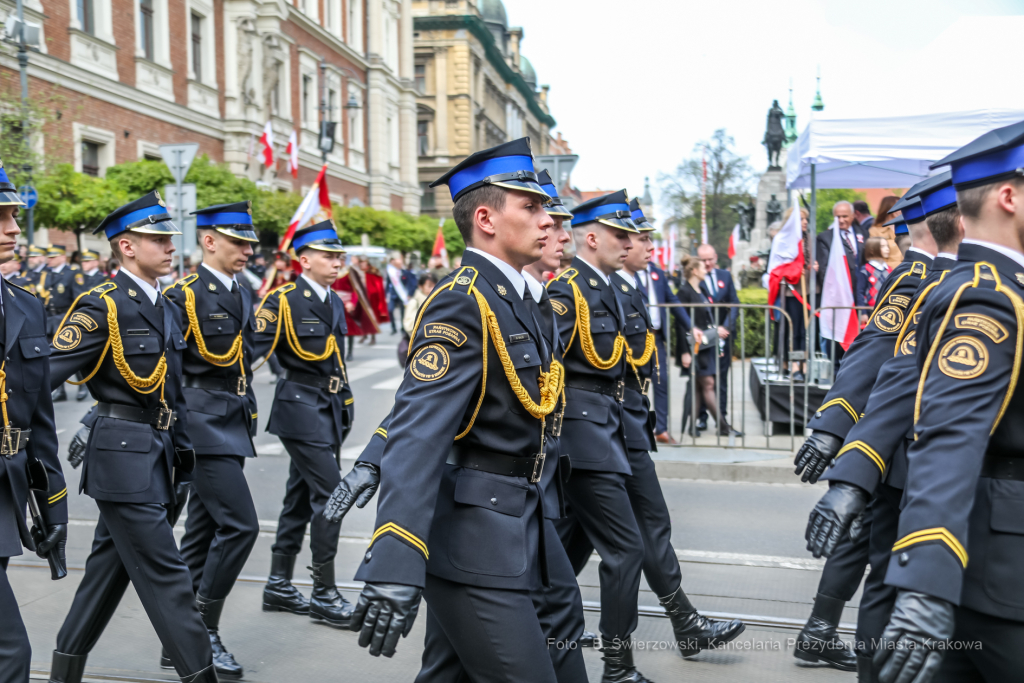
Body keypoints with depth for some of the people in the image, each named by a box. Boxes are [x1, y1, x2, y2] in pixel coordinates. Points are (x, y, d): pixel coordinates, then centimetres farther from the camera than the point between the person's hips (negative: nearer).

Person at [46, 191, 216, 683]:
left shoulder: (164, 309, 13)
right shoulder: (103, 306, -12)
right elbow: (45, 373, -16)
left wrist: (181, 448, 19)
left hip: (153, 457, 9)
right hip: (122, 458, -9)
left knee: (109, 568, 17)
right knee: (165, 575, -4)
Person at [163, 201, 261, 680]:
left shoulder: (241, 295, 14)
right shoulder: (184, 295, -11)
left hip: (233, 425, 8)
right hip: (203, 423, -8)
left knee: (203, 532, 12)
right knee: (239, 524, -13)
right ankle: (202, 629, 2)